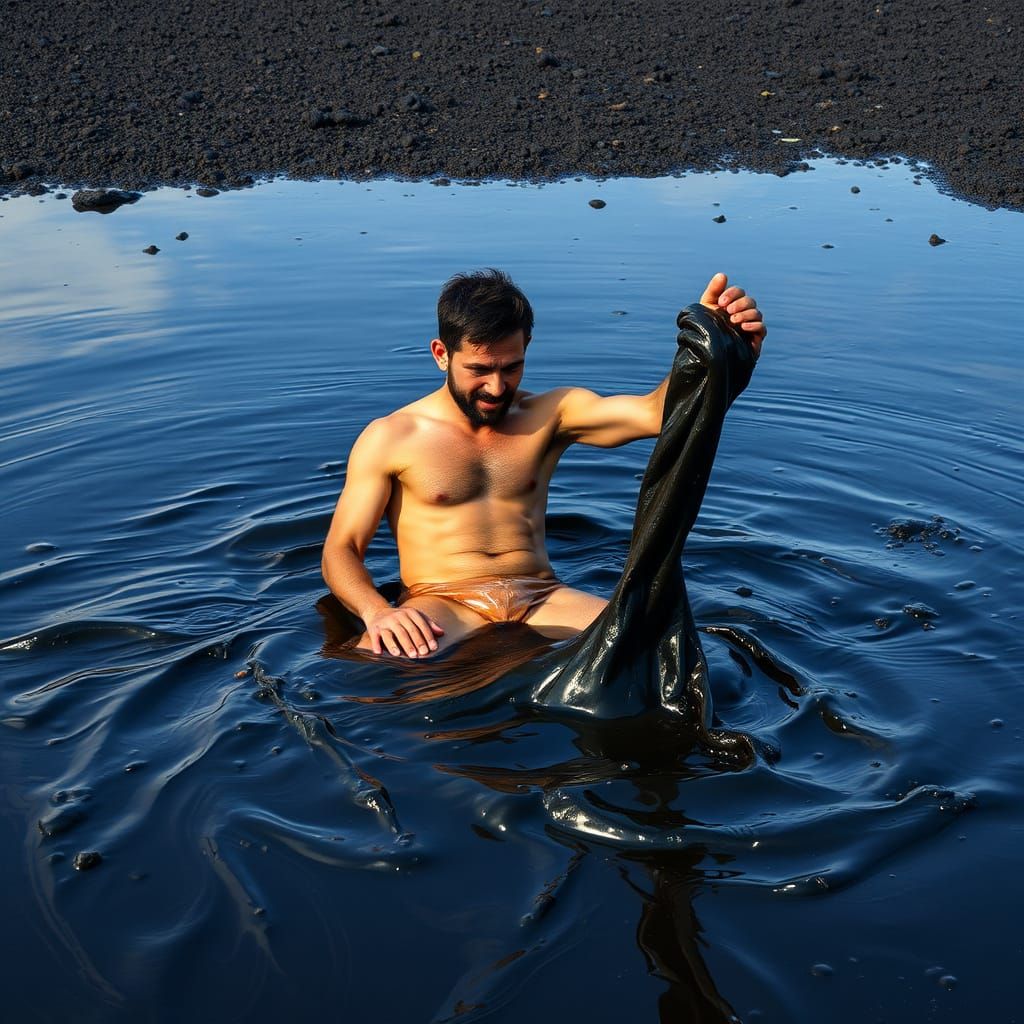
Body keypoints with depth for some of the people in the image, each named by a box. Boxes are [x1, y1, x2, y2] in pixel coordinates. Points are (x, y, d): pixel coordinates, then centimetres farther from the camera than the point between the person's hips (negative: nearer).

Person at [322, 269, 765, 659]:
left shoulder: (549, 415, 10)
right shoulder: (389, 439, 4)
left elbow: (655, 412, -6)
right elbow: (340, 550, 1)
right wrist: (377, 611, -23)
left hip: (541, 598, 2)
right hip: (442, 603, -1)